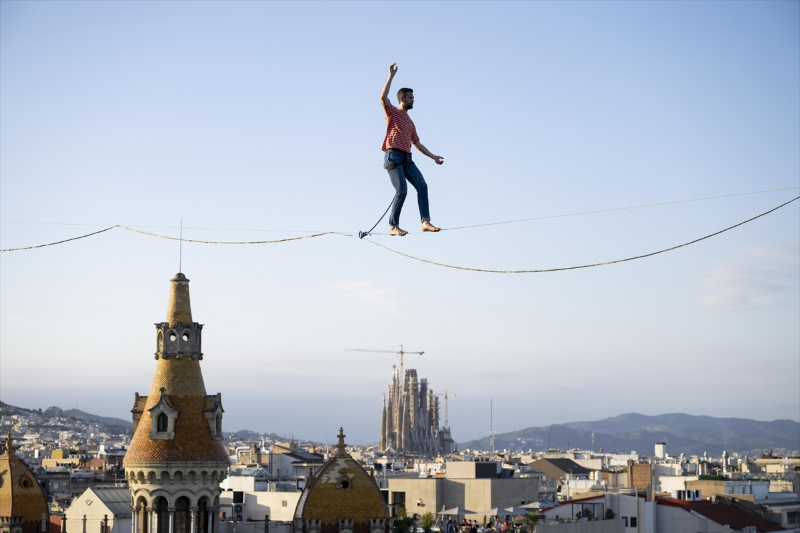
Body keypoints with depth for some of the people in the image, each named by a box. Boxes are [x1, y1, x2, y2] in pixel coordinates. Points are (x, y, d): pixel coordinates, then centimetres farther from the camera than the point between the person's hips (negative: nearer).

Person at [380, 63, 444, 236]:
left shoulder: (410, 122, 28)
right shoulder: (392, 112, 8)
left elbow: (417, 143, 29)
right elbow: (383, 98, -12)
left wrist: (432, 156, 21)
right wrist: (391, 76, -14)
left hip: (407, 158, 7)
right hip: (393, 156, -7)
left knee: (422, 186, -9)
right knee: (402, 191, -16)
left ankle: (426, 222, -13)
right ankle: (393, 227, -9)